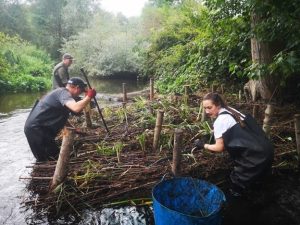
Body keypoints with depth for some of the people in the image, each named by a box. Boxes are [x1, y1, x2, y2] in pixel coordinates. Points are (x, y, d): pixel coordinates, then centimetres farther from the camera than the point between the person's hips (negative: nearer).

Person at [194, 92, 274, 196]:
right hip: (266, 149, 9)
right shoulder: (231, 111, 10)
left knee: (236, 186, 8)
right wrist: (213, 134, 17)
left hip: (255, 156, -9)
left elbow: (219, 147, -10)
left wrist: (203, 145, 3)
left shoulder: (219, 121, -15)